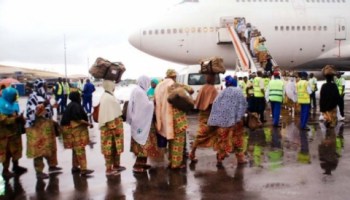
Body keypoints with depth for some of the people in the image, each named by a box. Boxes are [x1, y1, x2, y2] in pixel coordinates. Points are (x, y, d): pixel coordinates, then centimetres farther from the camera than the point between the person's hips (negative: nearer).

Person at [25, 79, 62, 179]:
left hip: (46, 125, 9)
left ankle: (52, 165, 33)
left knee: (49, 146, 19)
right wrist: (43, 105, -34)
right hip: (38, 126, -9)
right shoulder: (33, 97, -15)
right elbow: (33, 112, -25)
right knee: (40, 148, -6)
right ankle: (39, 171, -1)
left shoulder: (43, 96, 11)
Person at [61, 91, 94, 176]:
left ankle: (75, 167, 25)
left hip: (72, 129, 10)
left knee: (76, 149, 18)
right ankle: (83, 169, -9)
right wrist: (87, 123, -19)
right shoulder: (75, 106, -16)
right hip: (76, 129, -10)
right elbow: (77, 119, -23)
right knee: (80, 149, -9)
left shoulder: (71, 105, 14)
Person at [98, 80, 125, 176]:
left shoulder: (109, 96, 11)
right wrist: (114, 128, -22)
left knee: (115, 147, 17)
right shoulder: (107, 98, -21)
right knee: (110, 148, -1)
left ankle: (116, 165, 28)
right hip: (110, 127, -10)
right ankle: (109, 169, 6)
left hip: (115, 125, 10)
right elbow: (109, 115, -23)